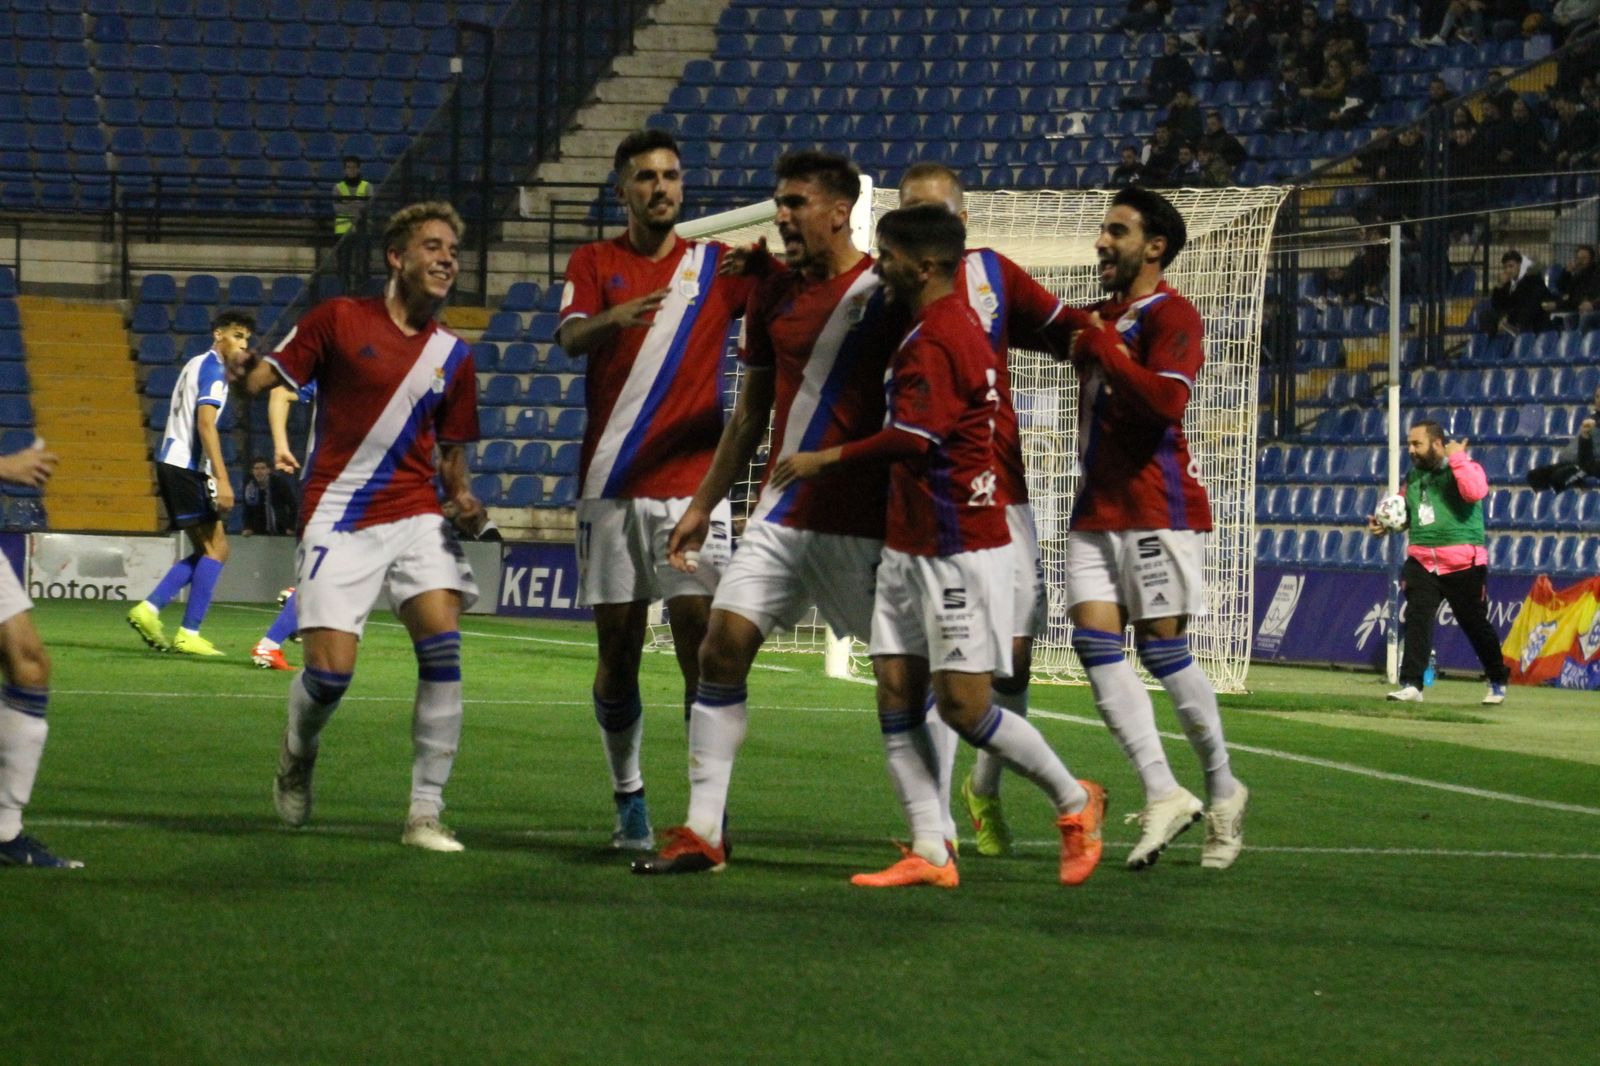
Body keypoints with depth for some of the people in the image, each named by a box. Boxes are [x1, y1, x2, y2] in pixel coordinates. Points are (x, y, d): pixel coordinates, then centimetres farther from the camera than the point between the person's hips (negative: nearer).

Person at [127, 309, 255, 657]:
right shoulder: (213, 368, -9)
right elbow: (205, 423, -20)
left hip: (172, 463, 10)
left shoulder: (197, 365, 21)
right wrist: (222, 478, -24)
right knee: (216, 548, -8)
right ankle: (189, 634, -12)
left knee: (207, 549, 12)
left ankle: (149, 608, 3)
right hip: (186, 467, -10)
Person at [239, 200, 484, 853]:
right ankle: (298, 751, 25)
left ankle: (425, 815, -12)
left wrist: (460, 496, -1)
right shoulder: (338, 320, 0)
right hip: (339, 521, -3)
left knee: (442, 647, -18)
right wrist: (245, 381, -25)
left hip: (417, 516, 3)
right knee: (331, 671, -12)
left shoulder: (453, 356, 12)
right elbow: (267, 379, -1)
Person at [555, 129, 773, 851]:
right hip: (610, 485, 1)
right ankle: (628, 799, 15)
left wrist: (769, 269, -28)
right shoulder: (594, 263, 8)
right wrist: (613, 318, -33)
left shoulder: (715, 263, 7)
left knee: (699, 639, -10)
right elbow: (570, 336, -11)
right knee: (617, 647, 3)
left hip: (691, 483, -1)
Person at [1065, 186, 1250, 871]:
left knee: (1161, 647, -6)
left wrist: (1103, 347, -16)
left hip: (1157, 506, -8)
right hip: (1097, 508, 8)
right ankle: (1162, 795, -9)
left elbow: (1166, 400, -23)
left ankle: (1222, 791, 10)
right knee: (1094, 640, -7)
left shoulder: (1171, 316, -8)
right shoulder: (1103, 316, 17)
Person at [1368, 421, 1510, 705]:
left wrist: (1456, 458, -24)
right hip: (1422, 562, 5)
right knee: (1416, 620, -11)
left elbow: (1475, 492, -29)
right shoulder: (1413, 476, 12)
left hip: (1462, 563, -5)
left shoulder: (1464, 468, -7)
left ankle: (1498, 681, 27)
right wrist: (1385, 524, 7)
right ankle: (1411, 686, -13)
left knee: (1475, 623, 8)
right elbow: (1406, 513, 26)